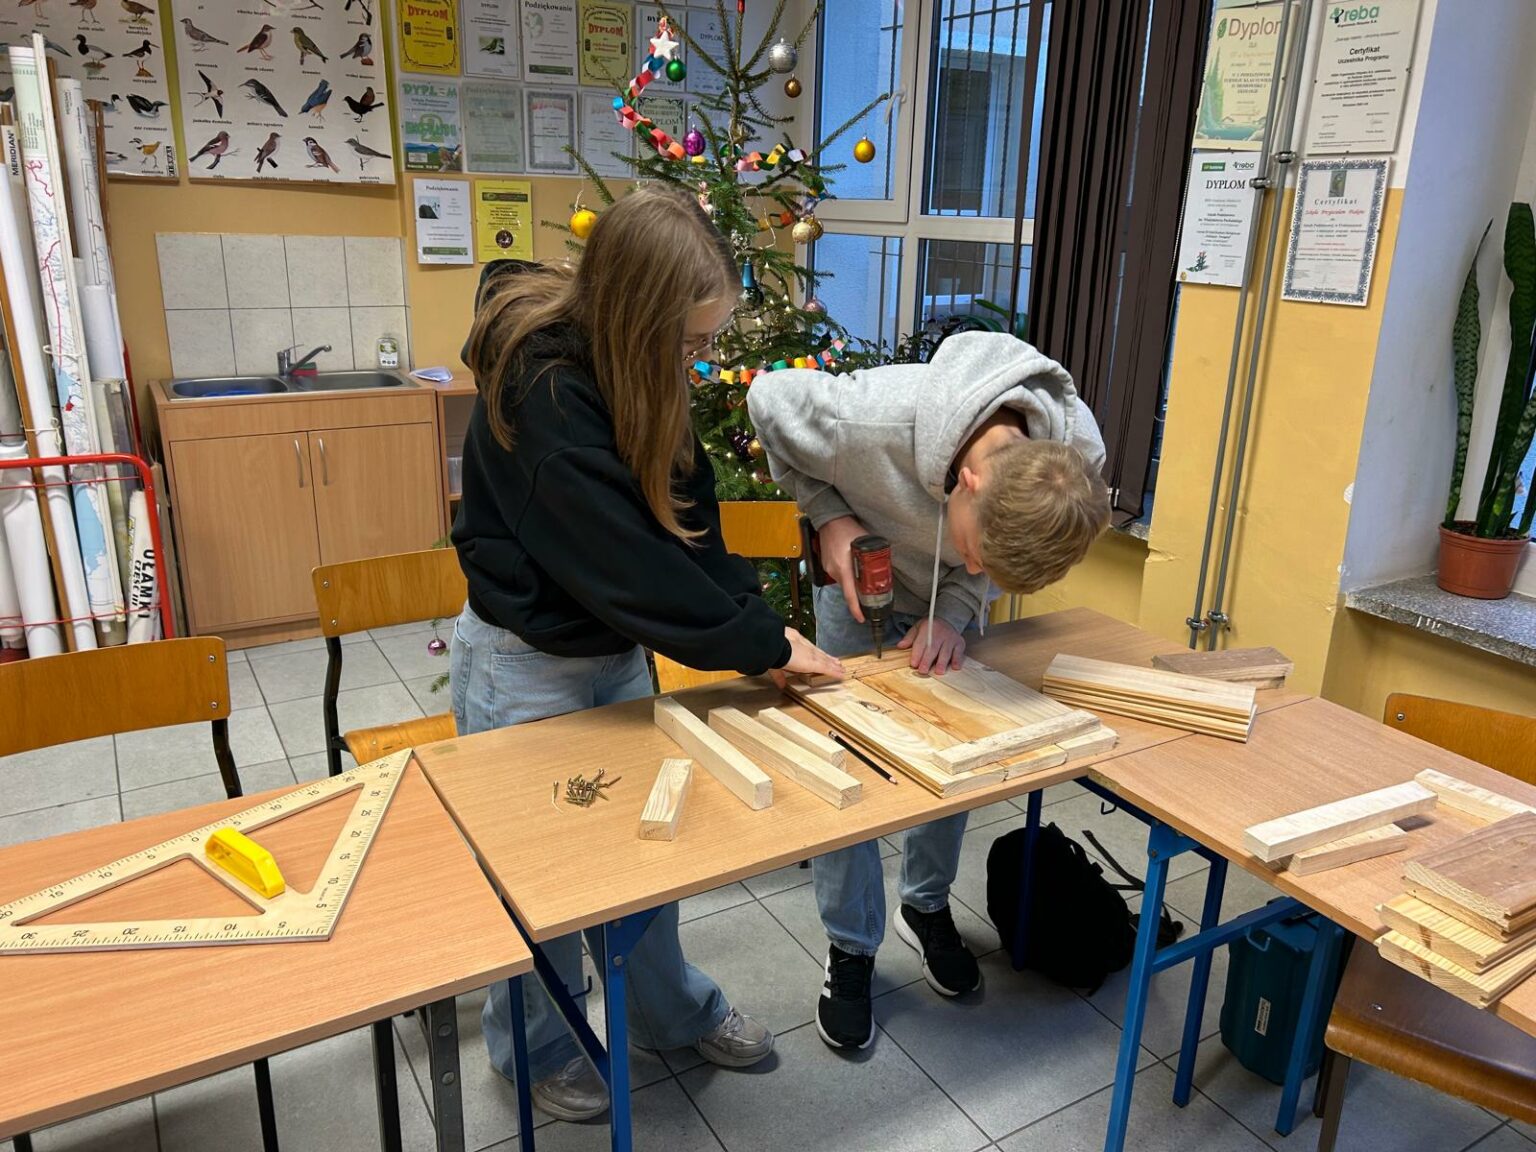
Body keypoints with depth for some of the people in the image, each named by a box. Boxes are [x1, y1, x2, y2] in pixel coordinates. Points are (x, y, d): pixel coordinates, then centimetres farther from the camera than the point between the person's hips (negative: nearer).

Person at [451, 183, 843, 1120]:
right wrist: (763, 643, -21)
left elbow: (690, 516, -1)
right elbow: (625, 562, -30)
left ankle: (673, 1010, 42)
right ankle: (537, 1047, 38)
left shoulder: (632, 370, -5)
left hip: (616, 649, 7)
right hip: (527, 663, -7)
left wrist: (757, 623, -11)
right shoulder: (542, 392, -30)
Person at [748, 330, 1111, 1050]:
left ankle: (928, 908, 35)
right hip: (858, 571, -3)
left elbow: (987, 565, -10)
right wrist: (827, 511, -25)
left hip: (946, 602, 3)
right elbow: (769, 398, -21)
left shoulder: (1078, 455, -32)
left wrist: (953, 612, -24)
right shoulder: (868, 419, -44)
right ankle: (851, 950, 17)